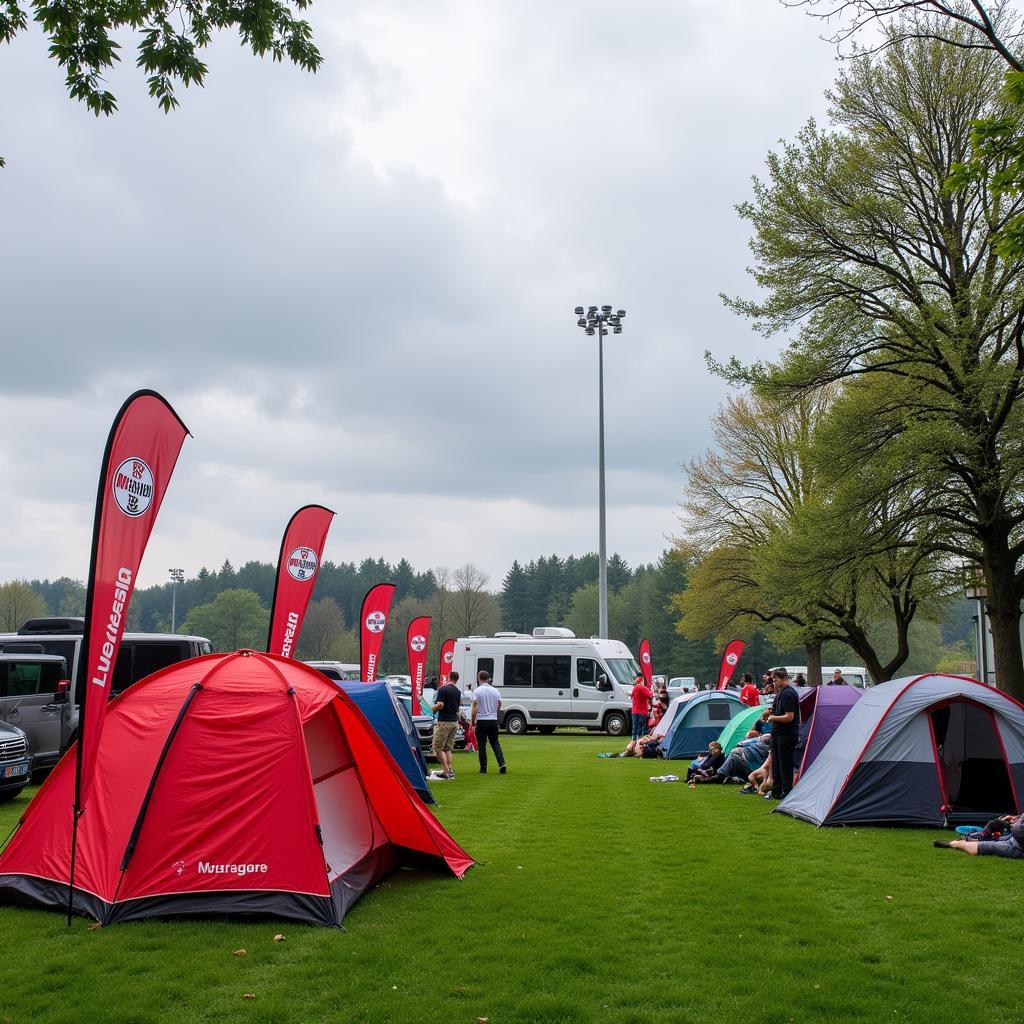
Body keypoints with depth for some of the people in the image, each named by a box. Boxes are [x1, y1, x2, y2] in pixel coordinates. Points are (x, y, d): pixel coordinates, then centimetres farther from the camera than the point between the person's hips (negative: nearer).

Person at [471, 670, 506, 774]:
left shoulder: (477, 691, -9)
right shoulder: (495, 691, 5)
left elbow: (475, 708, -13)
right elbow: (499, 706, 9)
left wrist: (472, 721, -5)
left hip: (482, 721, -4)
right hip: (493, 720, 4)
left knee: (482, 744, 3)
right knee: (495, 743, 12)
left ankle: (483, 768, 5)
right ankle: (502, 764, -3)